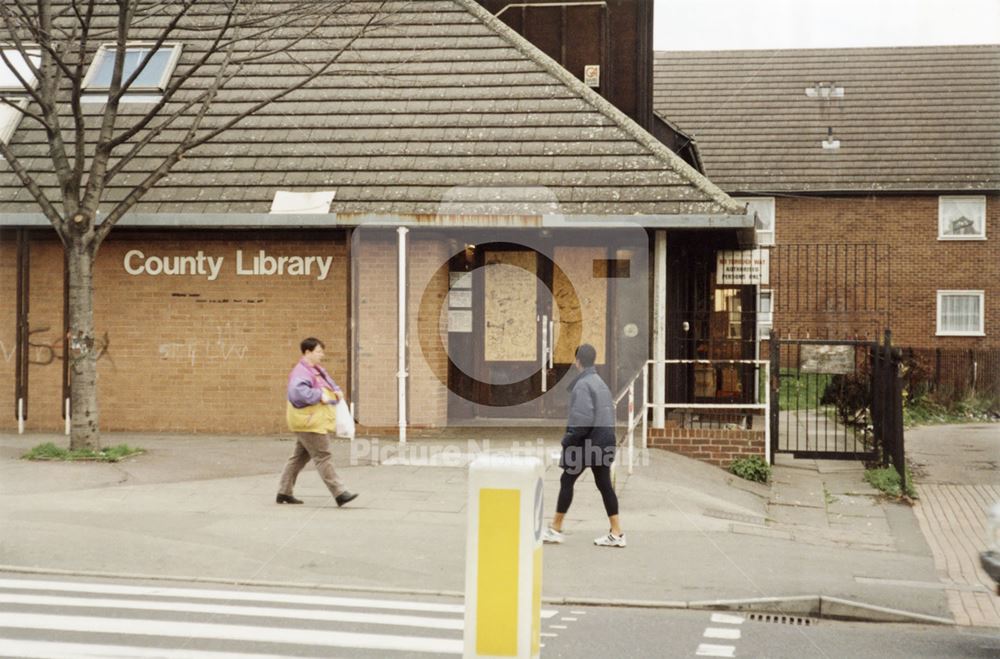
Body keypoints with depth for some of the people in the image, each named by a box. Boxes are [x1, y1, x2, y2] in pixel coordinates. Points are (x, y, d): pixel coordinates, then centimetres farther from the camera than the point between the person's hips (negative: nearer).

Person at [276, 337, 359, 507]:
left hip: (314, 421, 11)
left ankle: (284, 492, 22)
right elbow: (297, 391, -34)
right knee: (323, 457, -10)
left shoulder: (317, 370, 15)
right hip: (308, 422, -11)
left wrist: (336, 391, 9)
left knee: (299, 457, 15)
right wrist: (320, 396, -28)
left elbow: (328, 381, 31)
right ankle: (339, 493, -10)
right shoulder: (301, 372, -18)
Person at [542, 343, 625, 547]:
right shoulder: (601, 383, 16)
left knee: (567, 481, 2)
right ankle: (617, 533, 6)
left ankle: (556, 529, 7)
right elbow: (610, 412, 19)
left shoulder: (582, 384, -13)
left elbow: (584, 418, -22)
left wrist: (569, 439, -14)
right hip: (605, 440, 8)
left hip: (587, 441, -8)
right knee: (604, 484, 9)